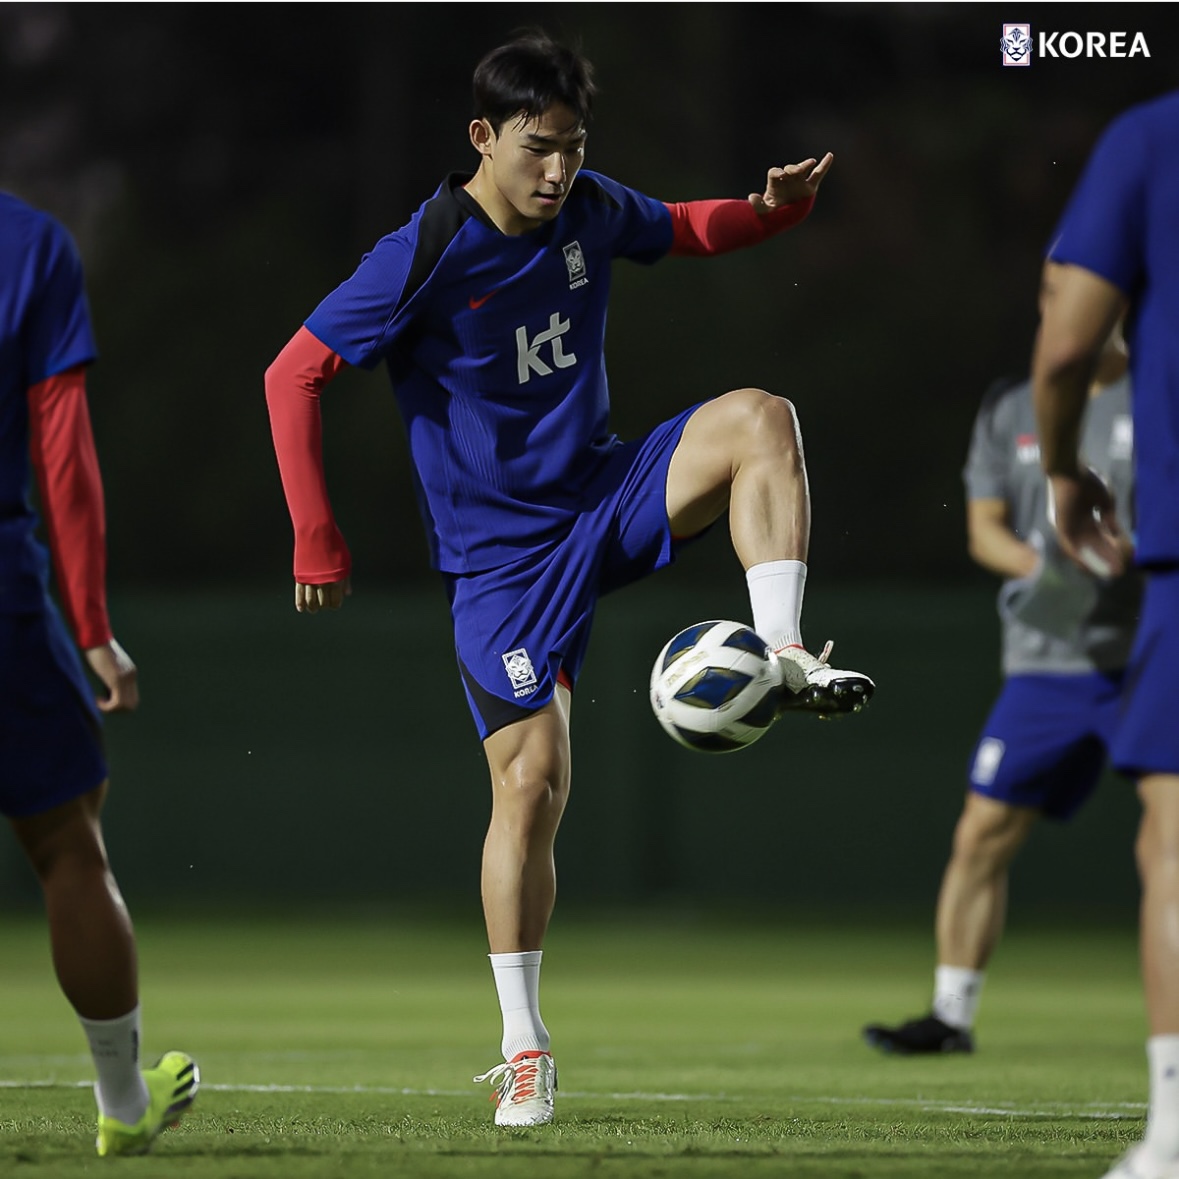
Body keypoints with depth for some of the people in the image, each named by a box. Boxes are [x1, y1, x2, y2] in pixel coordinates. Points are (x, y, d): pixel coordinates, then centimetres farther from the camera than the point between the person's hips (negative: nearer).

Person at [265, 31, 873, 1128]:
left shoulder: (593, 213, -1)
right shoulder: (424, 255, -16)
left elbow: (683, 230, 21)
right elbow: (293, 375, -12)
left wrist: (772, 209, -2)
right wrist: (318, 542, -14)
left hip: (606, 497, 5)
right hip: (500, 551, -4)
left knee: (759, 417, -21)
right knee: (532, 778, -11)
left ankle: (786, 659, -25)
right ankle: (523, 1048, 1)